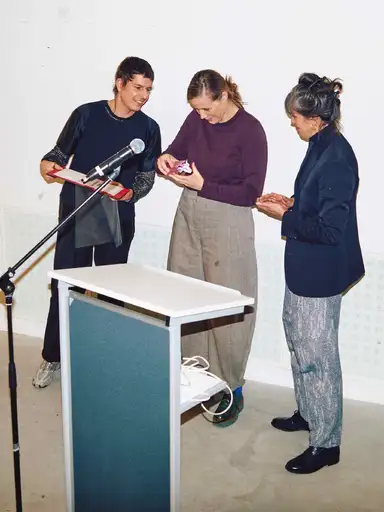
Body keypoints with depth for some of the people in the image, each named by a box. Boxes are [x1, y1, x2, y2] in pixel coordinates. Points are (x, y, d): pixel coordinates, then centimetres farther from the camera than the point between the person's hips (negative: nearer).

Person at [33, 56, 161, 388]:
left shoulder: (148, 128, 2)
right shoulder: (87, 114, -2)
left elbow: (147, 176, 6)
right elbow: (61, 151, 7)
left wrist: (130, 193, -15)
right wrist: (49, 163, -15)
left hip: (117, 219, 1)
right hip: (76, 213, -1)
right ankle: (53, 357, 16)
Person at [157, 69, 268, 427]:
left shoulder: (250, 130, -11)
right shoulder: (196, 119, 3)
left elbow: (251, 192, -12)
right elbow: (176, 151, 16)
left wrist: (203, 185, -17)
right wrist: (165, 160, -7)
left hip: (227, 224, -6)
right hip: (188, 216, 6)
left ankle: (232, 389, 14)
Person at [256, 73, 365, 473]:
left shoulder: (336, 159, -24)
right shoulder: (323, 148, 6)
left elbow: (330, 229, -26)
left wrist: (285, 217, -16)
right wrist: (291, 203, 5)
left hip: (320, 274, -10)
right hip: (304, 268, 10)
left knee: (316, 354, 1)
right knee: (298, 339, 23)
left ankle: (326, 443, 17)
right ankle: (307, 413, 42)